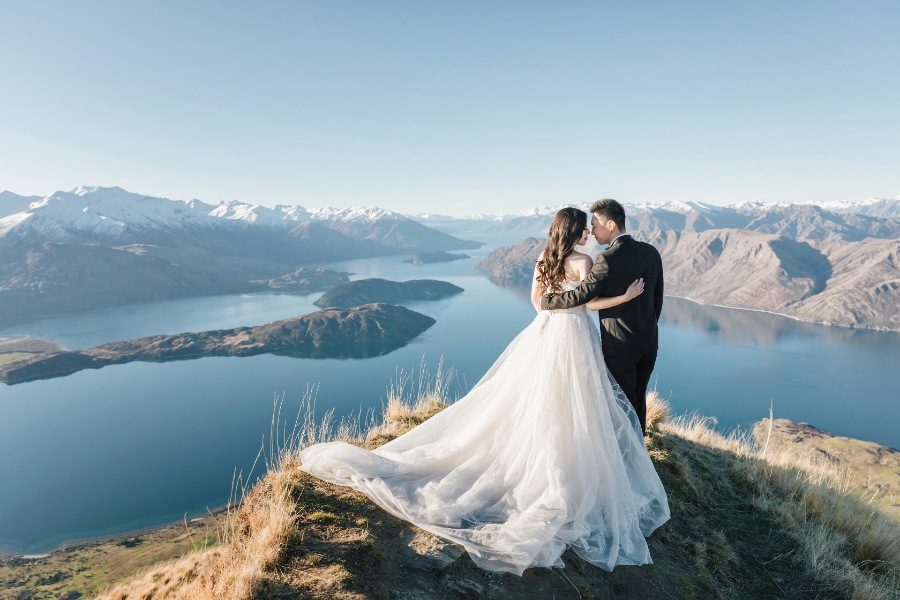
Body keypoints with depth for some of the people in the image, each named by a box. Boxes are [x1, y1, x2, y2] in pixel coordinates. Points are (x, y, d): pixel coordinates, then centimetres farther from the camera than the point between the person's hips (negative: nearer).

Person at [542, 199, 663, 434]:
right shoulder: (651, 252, 1)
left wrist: (545, 301, -5)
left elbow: (578, 296, -20)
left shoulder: (608, 259, -22)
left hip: (620, 344, -7)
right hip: (649, 341, 7)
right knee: (638, 397, 21)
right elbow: (658, 298, 9)